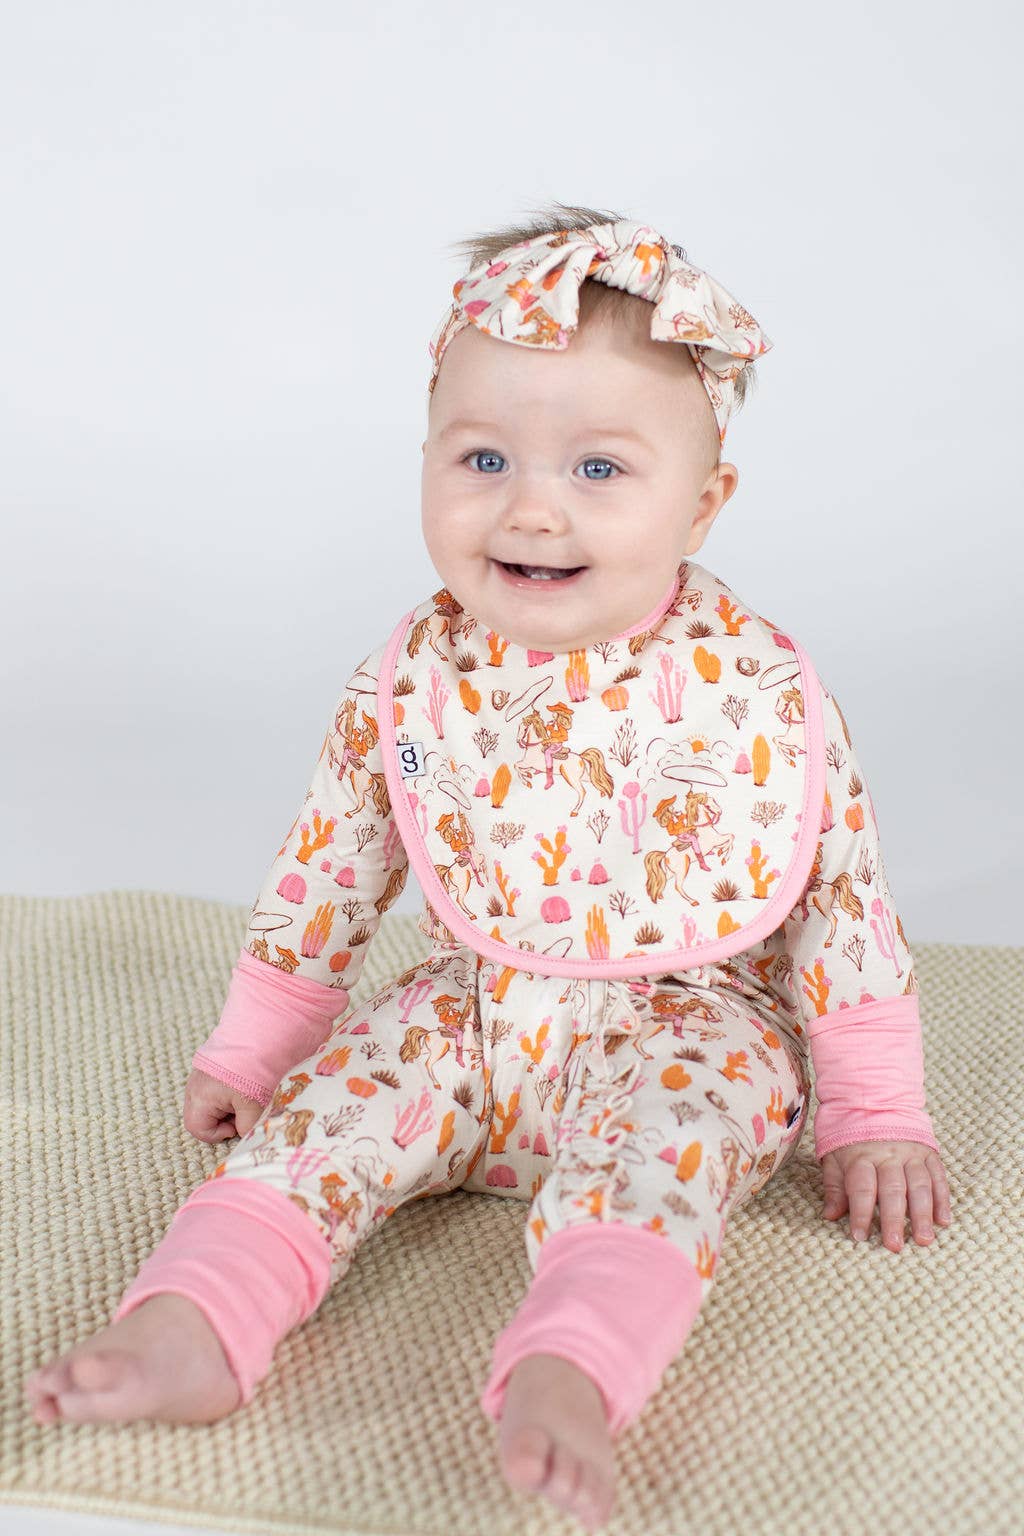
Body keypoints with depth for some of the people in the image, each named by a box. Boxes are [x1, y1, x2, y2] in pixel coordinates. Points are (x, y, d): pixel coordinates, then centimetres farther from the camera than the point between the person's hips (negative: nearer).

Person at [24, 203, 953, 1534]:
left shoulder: (757, 688, -14)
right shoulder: (413, 681, -7)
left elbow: (844, 894, -6)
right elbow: (328, 870, 5)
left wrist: (875, 1115, -2)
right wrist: (255, 1043, 11)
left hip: (690, 1025, -3)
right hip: (475, 1011, 3)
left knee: (658, 1139, -31)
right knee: (329, 1103, -17)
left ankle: (569, 1379, -45)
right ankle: (195, 1326, -26)